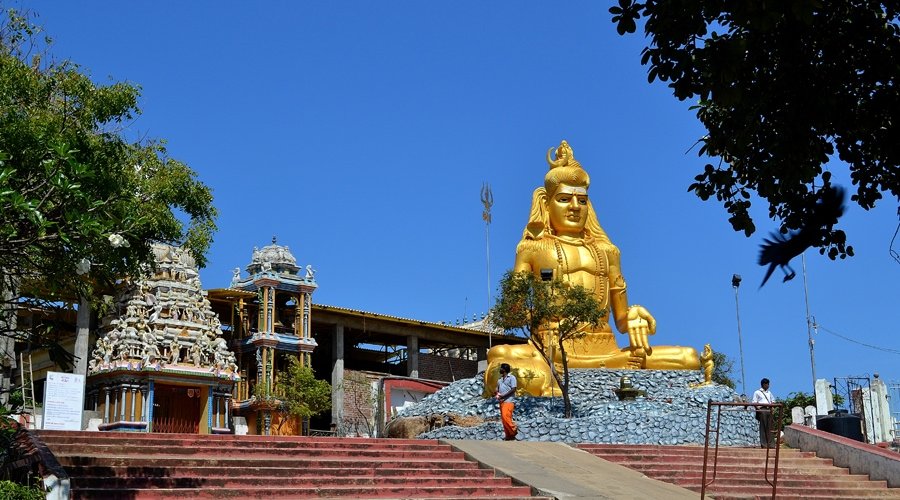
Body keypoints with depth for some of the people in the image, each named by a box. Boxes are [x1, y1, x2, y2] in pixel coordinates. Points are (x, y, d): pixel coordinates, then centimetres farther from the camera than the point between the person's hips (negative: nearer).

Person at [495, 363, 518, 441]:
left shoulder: (511, 377, -1)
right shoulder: (500, 380, 22)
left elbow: (513, 389, -10)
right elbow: (498, 390, 26)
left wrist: (503, 396, -17)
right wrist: (496, 394, 1)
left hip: (508, 401, -8)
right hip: (502, 402, 8)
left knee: (505, 417, -20)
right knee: (503, 418, 4)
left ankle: (513, 430, -5)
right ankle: (508, 436, 7)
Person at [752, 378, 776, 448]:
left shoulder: (769, 393, 22)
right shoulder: (757, 392, 5)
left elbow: (773, 400, 28)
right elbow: (754, 402, 0)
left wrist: (771, 406, 8)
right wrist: (758, 408, -14)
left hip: (769, 410, 5)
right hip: (762, 410, -5)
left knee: (770, 427, 2)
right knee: (763, 427, -5)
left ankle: (771, 444, 4)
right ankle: (763, 444, -3)